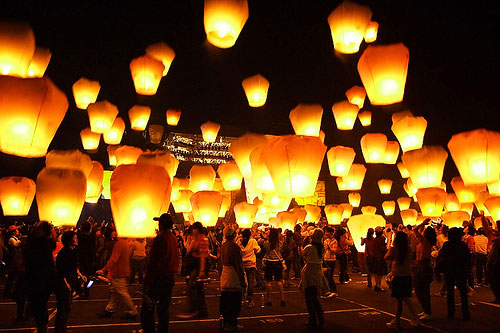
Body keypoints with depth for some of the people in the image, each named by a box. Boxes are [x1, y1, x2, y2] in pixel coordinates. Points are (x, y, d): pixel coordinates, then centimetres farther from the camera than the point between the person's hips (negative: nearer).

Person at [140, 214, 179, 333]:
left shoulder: (159, 239, -17)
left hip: (158, 278, -7)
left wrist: (147, 281, -15)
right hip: (169, 278, 7)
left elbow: (152, 262, -17)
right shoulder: (174, 239, 5)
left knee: (147, 310, 2)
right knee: (163, 309, 17)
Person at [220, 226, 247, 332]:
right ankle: (232, 324, 10)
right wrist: (242, 280, -13)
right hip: (234, 278, -8)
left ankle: (226, 322, 27)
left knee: (225, 302, 16)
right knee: (235, 303, 3)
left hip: (225, 275, 8)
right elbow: (238, 265, -19)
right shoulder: (234, 246, -19)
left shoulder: (223, 246, 5)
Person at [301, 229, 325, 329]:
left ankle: (313, 321, 9)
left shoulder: (309, 247, -18)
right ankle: (321, 319, 23)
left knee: (309, 299, 5)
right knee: (315, 297, 19)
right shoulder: (322, 248, -1)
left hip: (309, 272, -6)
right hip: (318, 272, 6)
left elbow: (302, 254, -1)